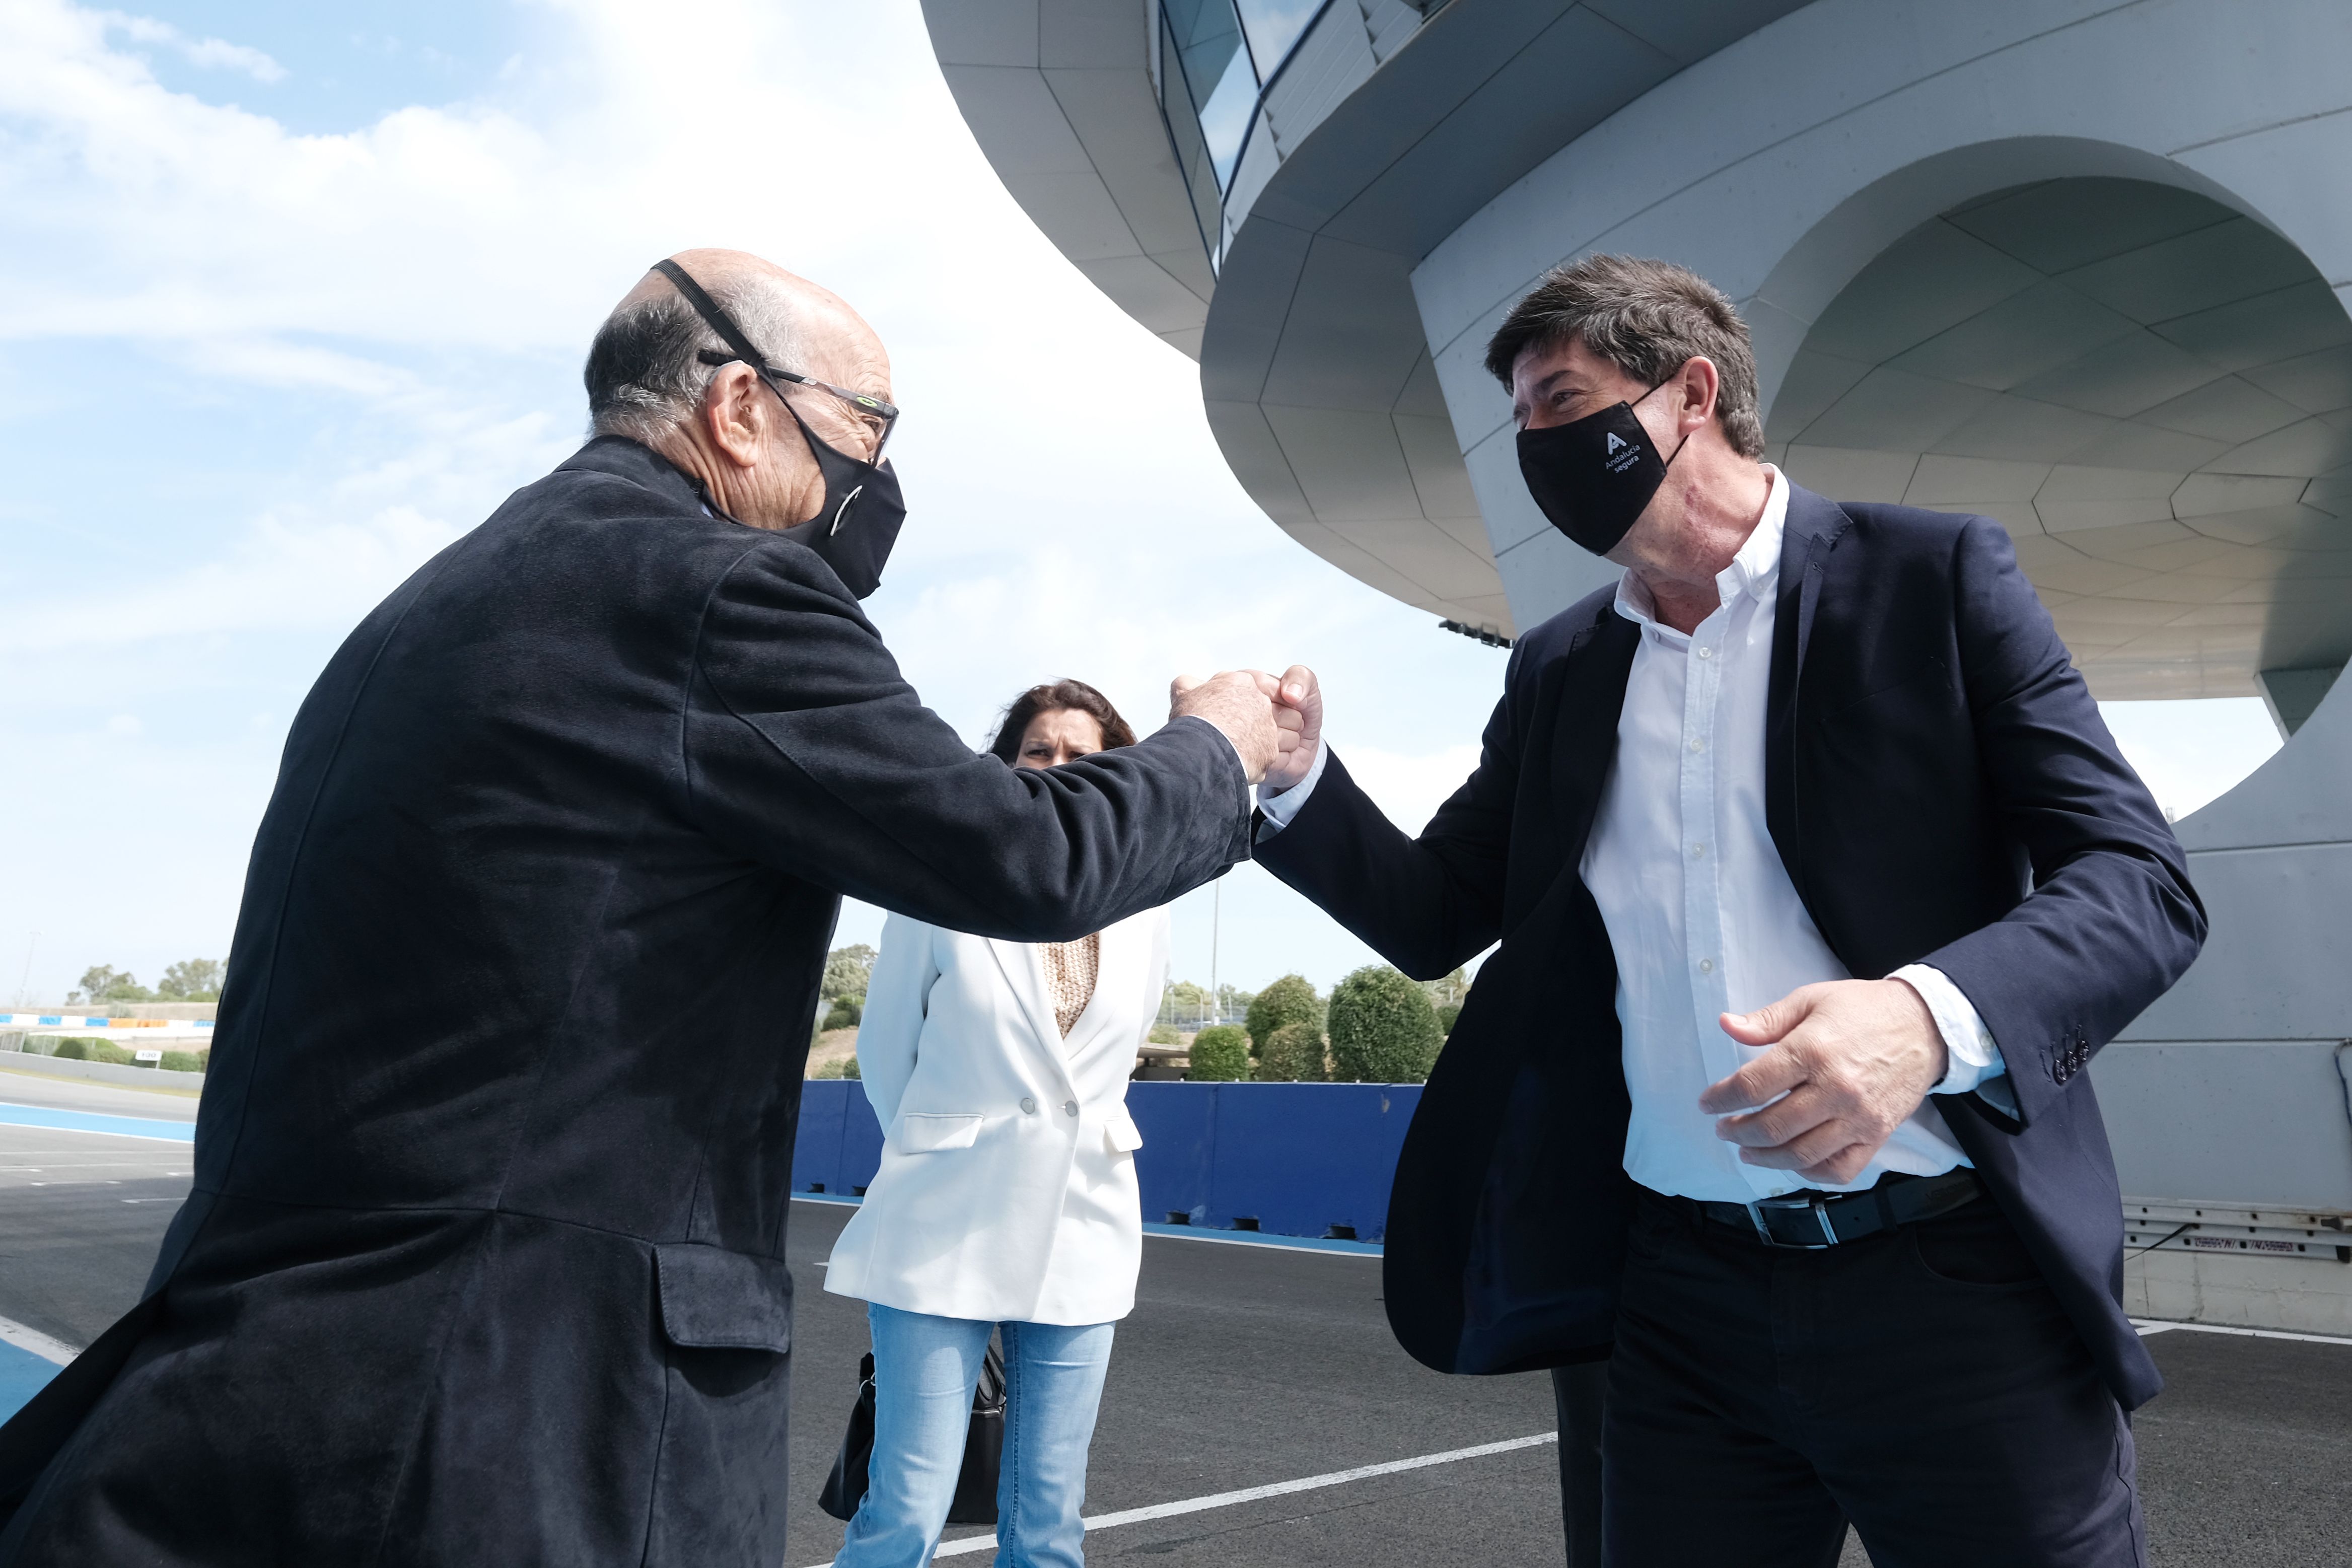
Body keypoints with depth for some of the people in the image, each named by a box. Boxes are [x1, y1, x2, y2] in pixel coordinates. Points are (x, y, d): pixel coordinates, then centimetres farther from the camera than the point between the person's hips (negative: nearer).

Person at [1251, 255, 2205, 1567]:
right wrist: (1299, 774, -7)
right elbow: (1433, 916, 11)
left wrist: (1931, 1014, -28)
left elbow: (2141, 878, -8)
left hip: (1955, 1282, -3)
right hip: (1687, 1300, 4)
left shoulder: (1932, 575, -3)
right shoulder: (1559, 669, 10)